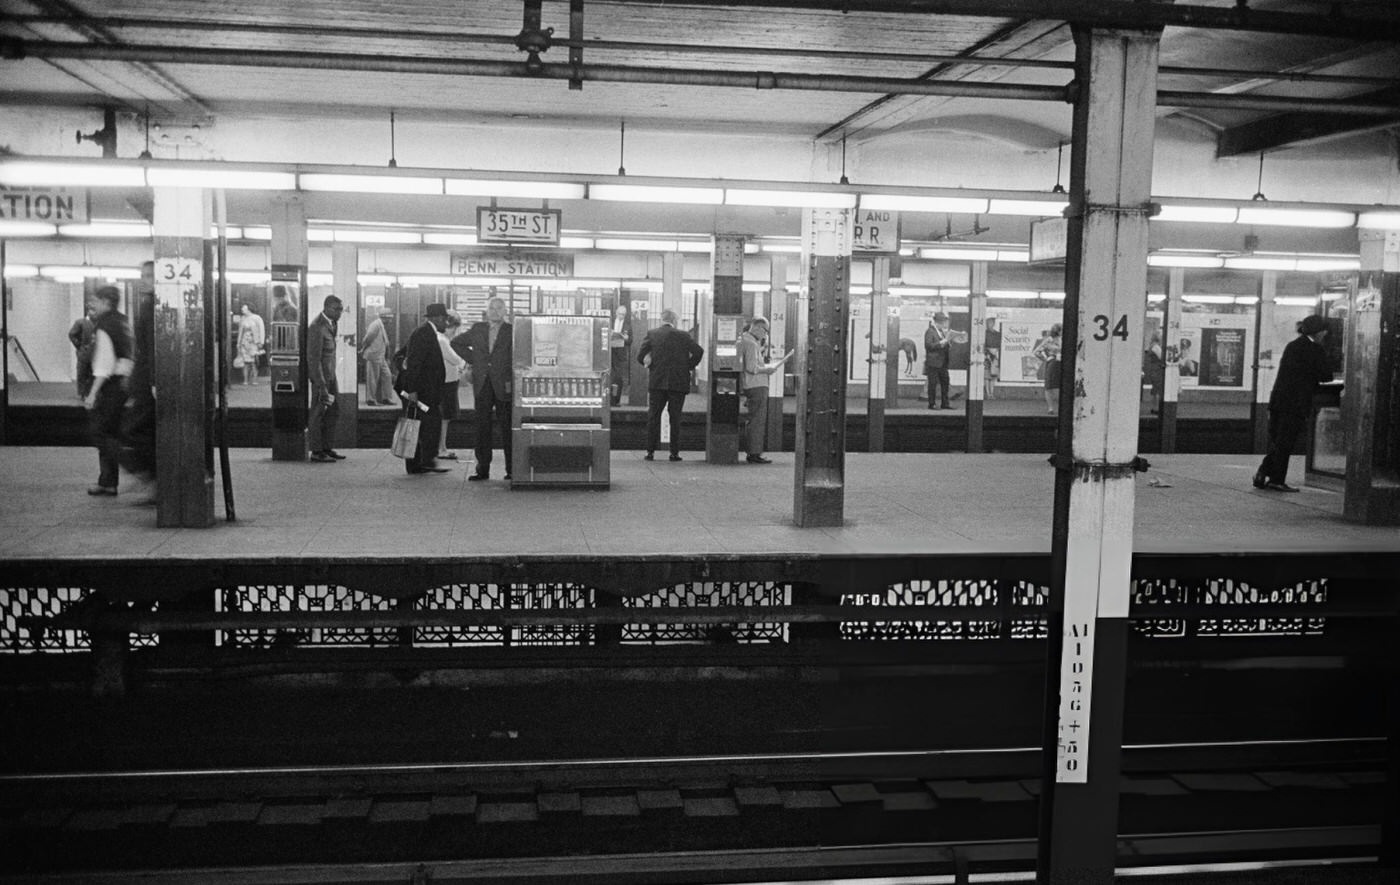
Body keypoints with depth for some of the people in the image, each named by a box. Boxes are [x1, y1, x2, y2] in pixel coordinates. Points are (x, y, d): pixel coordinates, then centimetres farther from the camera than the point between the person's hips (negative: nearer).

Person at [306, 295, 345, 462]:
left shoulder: (331, 323, 7)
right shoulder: (317, 328, -21)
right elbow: (314, 359, -21)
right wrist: (321, 386, -21)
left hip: (330, 375, 9)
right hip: (320, 375, -9)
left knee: (333, 412, 13)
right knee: (318, 414, 1)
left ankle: (327, 447, 23)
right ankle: (316, 451, 10)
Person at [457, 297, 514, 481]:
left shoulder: (511, 331, -1)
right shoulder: (477, 329, 10)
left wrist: (512, 380, -8)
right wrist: (471, 359, 12)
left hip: (503, 386, -3)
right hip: (482, 385, 3)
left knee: (506, 428, 1)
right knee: (482, 427, 4)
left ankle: (511, 469, 8)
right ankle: (482, 469, 9)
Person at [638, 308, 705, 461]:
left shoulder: (652, 334, 1)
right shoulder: (683, 336, -1)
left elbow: (640, 355, -6)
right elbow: (699, 351, -9)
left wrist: (650, 365, 10)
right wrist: (689, 367, 3)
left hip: (657, 381, 1)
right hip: (678, 382, -1)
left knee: (653, 416, 8)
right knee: (675, 417, 5)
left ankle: (650, 451, 6)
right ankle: (674, 453, 4)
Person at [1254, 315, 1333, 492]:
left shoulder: (1291, 346, 16)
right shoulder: (1315, 349, -7)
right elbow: (1325, 376, -7)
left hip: (1278, 399, 7)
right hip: (1296, 403, -7)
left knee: (1277, 441, 13)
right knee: (1286, 442, -2)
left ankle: (1263, 473, 4)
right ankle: (1276, 479, 1)